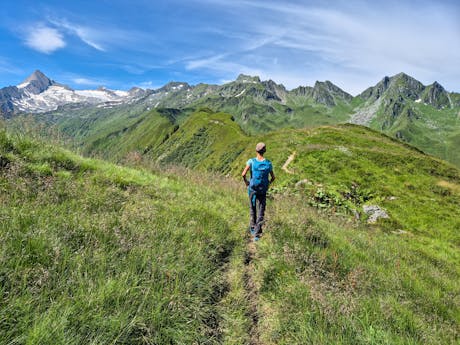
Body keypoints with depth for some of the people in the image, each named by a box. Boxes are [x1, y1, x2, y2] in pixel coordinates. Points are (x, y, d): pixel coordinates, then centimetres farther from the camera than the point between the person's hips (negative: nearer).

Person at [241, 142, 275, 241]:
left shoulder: (251, 161, -10)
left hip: (252, 189, 0)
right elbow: (273, 177, 6)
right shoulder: (268, 163, -3)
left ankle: (252, 228, 33)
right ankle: (257, 234, 0)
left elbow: (243, 174, -19)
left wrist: (246, 182, 0)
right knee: (260, 212, 5)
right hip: (263, 191, 0)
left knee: (252, 209, 21)